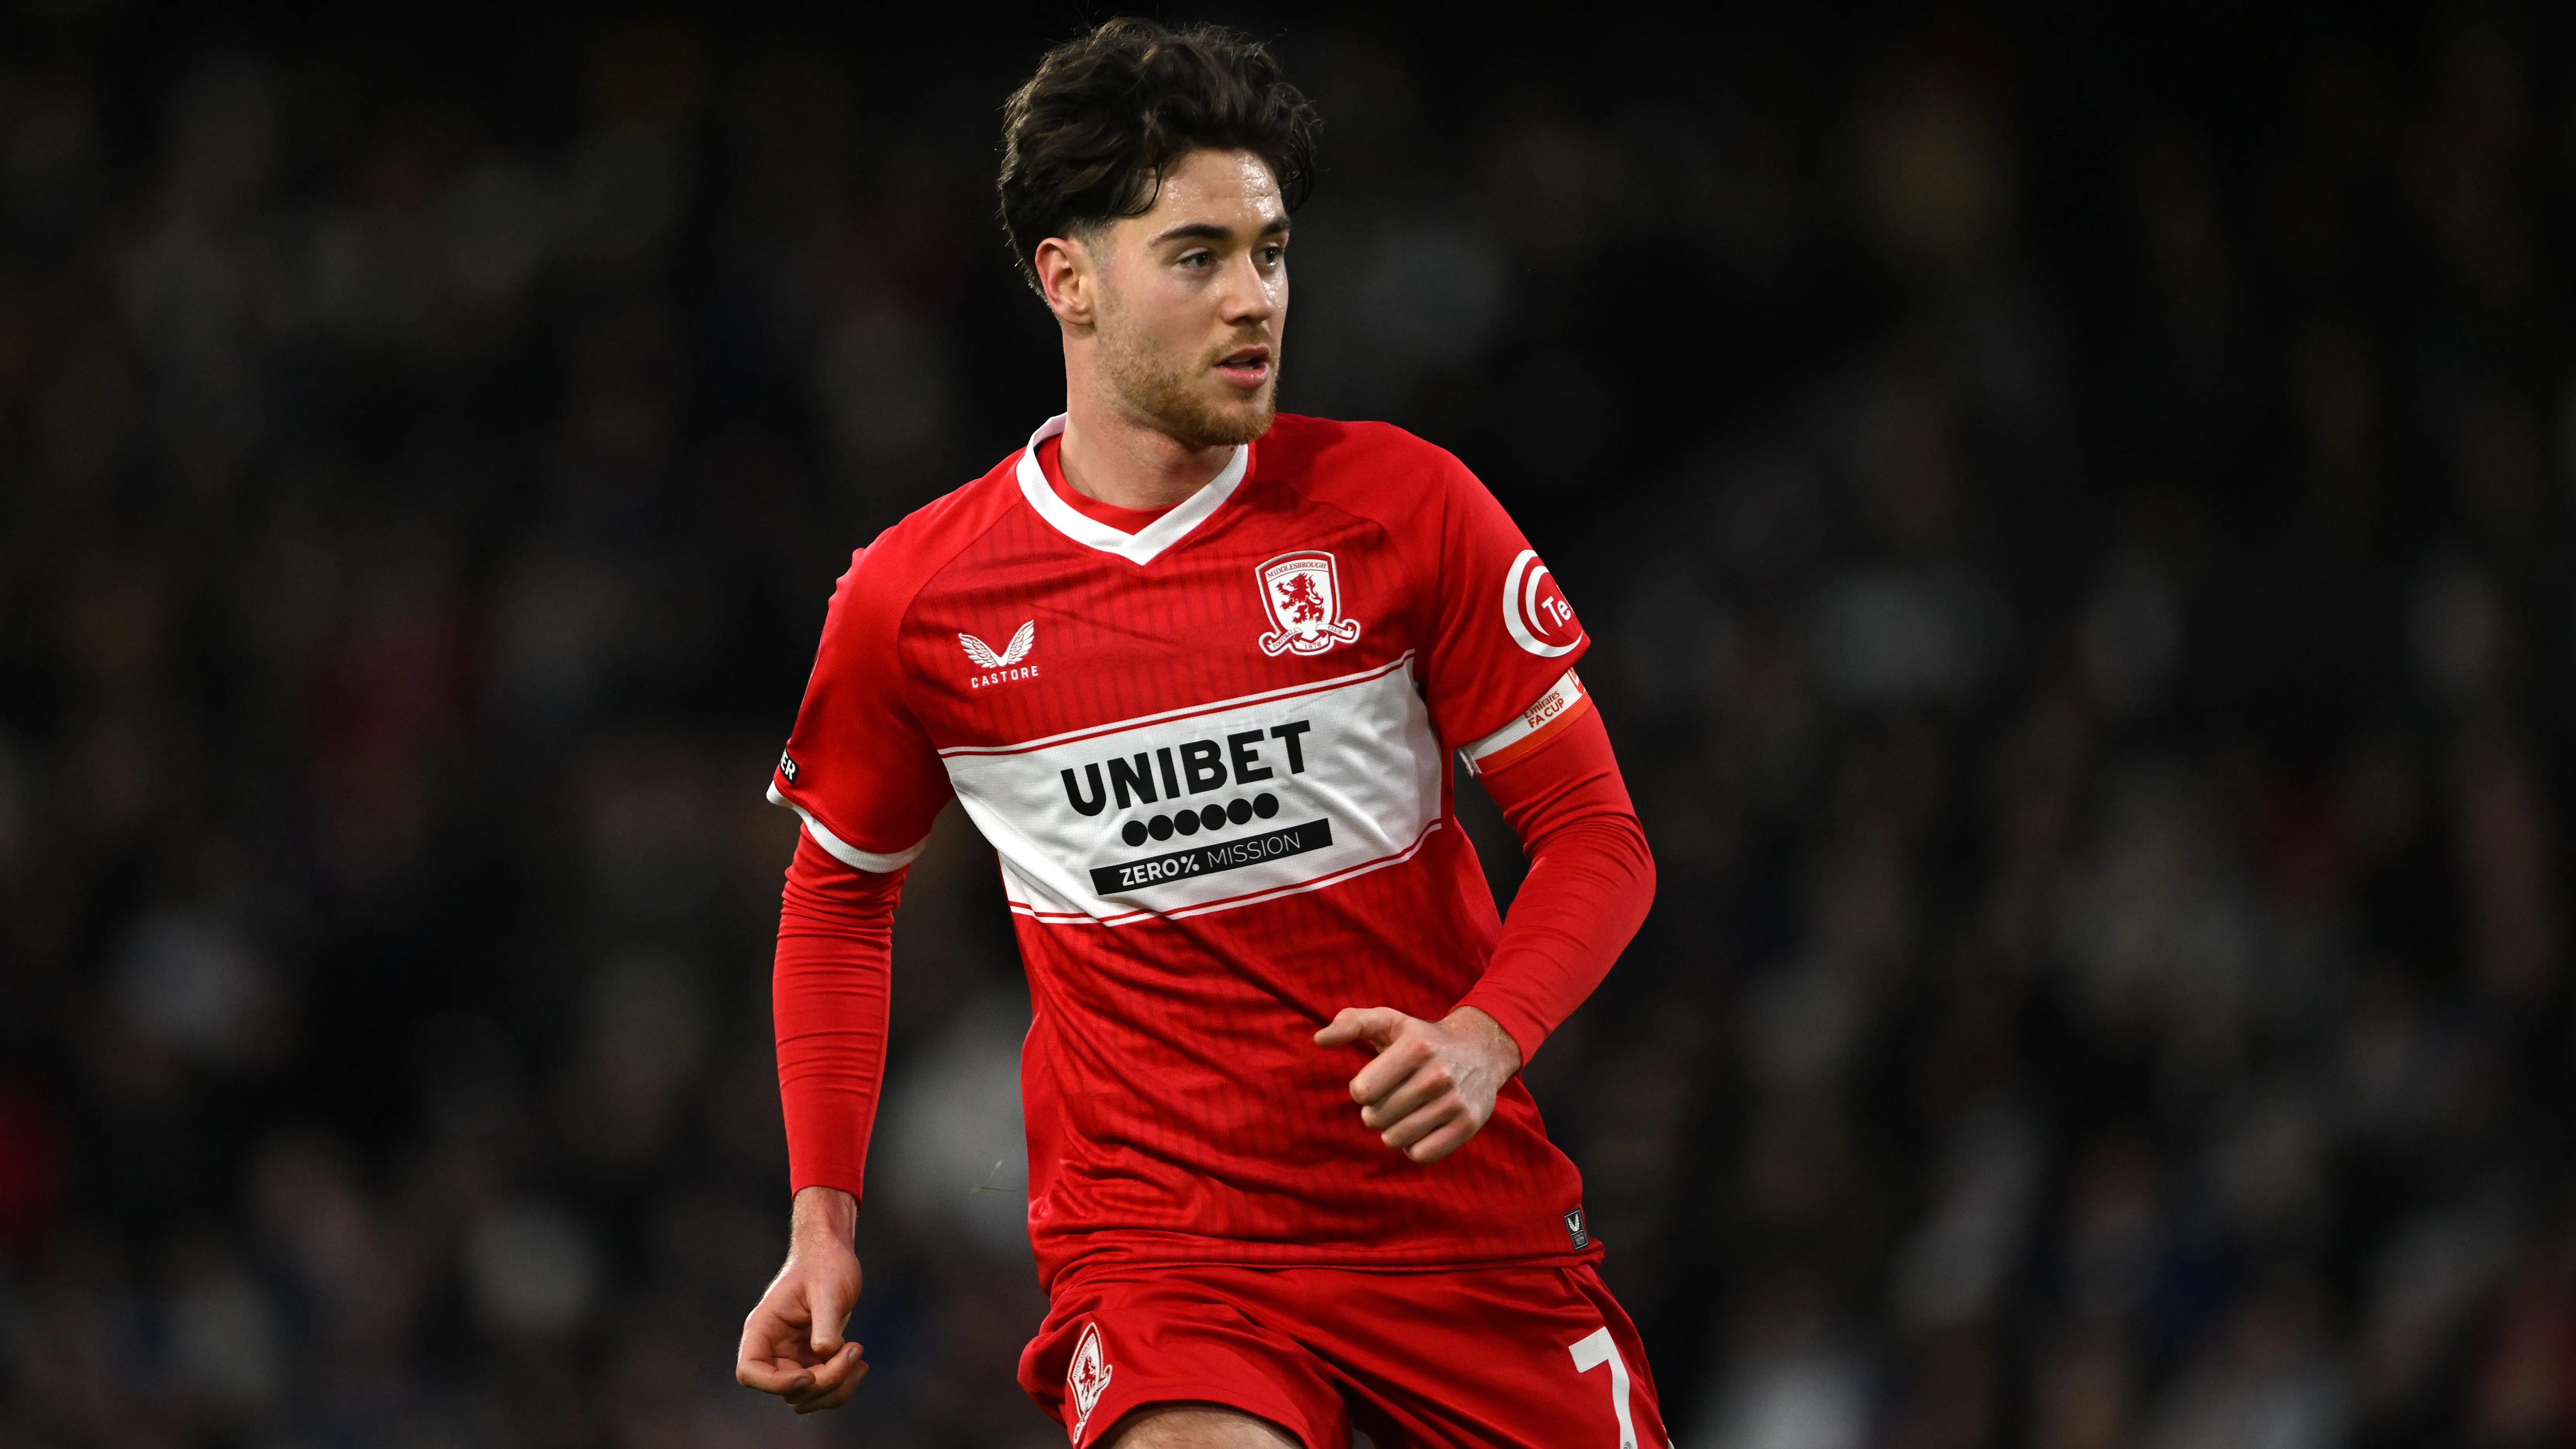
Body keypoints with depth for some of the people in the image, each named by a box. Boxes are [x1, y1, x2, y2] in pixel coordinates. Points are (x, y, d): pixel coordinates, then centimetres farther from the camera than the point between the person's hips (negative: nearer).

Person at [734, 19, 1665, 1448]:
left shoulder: (1403, 505, -2)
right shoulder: (912, 599, 0)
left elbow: (1594, 833, 2)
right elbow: (839, 892, 17)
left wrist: (1484, 1039, -16)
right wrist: (823, 1219, 8)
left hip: (1464, 1213, 3)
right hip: (1155, 1252, -3)